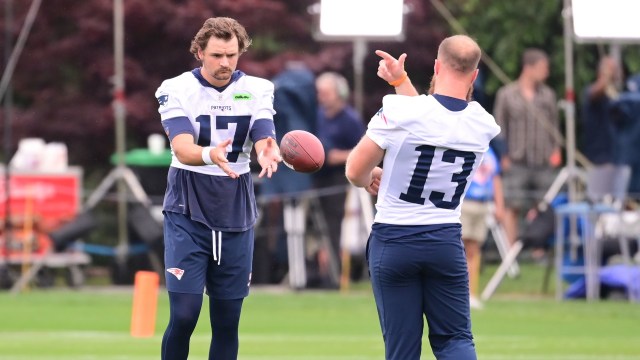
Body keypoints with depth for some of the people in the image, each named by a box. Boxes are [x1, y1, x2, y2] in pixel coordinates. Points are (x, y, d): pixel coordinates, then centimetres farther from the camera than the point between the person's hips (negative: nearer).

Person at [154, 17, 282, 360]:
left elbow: (264, 139, -14)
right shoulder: (177, 90, -7)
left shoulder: (257, 90, 1)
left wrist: (268, 153, -39)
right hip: (188, 213, -3)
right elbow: (182, 149, -22)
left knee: (227, 322, 4)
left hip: (236, 214, 3)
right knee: (184, 315, -12)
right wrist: (210, 155, -45)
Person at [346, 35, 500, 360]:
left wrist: (371, 181, 15)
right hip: (446, 244, 2)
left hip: (392, 243, -2)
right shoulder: (484, 126, -2)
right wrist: (400, 80, 23)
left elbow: (355, 172, -6)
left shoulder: (398, 111, -15)